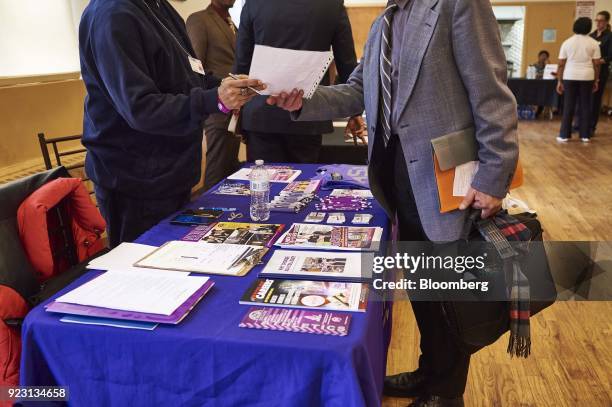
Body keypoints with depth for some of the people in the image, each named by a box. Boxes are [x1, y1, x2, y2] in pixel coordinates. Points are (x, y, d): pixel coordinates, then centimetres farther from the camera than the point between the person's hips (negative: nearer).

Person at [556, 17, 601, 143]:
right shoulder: (594, 43, 1)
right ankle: (585, 135, 10)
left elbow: (561, 64, 0)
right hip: (587, 78, 0)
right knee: (585, 106, 6)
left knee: (568, 106, 4)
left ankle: (564, 135, 3)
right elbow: (596, 64, -1)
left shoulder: (567, 42, 3)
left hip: (570, 77, 0)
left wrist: (559, 81, 5)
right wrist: (596, 81, 7)